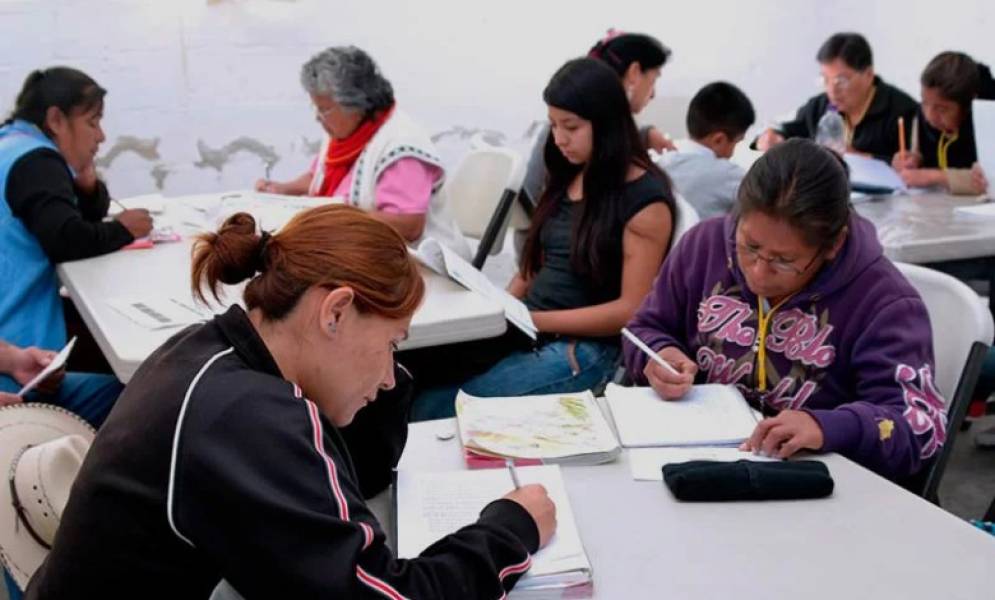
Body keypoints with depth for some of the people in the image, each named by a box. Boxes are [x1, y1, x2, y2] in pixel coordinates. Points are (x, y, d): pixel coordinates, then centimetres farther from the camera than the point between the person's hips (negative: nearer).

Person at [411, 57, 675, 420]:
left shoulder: (644, 198, -8)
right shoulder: (566, 177, 15)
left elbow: (631, 310, -12)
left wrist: (535, 319, -18)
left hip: (584, 348, -7)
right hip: (524, 331, 7)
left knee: (429, 408, -25)